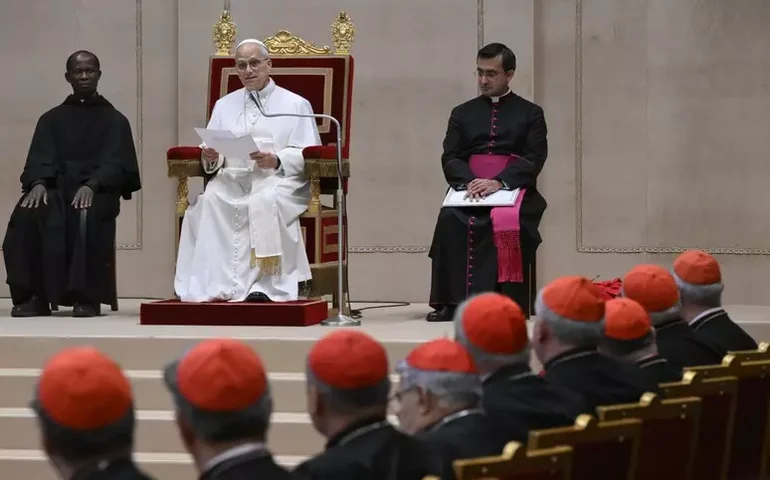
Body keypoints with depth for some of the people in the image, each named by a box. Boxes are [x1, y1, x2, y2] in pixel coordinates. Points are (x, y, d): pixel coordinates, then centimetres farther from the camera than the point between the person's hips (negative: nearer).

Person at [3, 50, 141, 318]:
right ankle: (32, 296, -28)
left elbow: (115, 164, -2)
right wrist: (38, 183, -19)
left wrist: (91, 185, -23)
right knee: (27, 215, -32)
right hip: (57, 188, 2)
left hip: (98, 190, -2)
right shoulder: (51, 119, 19)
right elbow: (39, 158, 6)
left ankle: (87, 298, -33)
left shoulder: (114, 120, 12)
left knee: (87, 217, -39)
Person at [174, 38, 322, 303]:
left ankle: (264, 284, -36)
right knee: (209, 200, -32)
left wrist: (277, 160, -17)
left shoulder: (295, 105, 12)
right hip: (233, 179, 3)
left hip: (279, 180, -3)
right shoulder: (224, 105, 23)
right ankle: (217, 284, -36)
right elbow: (213, 159, 15)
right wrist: (211, 158, -9)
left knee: (265, 202, -38)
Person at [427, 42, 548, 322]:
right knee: (450, 219, -31)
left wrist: (498, 182, -18)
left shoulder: (530, 113, 13)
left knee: (509, 222, -36)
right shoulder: (462, 113, 21)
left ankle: (512, 302, -33)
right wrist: (469, 182, -14)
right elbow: (450, 158, 10)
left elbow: (534, 160, 0)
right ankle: (450, 301, -31)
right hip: (469, 189, 2)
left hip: (513, 189, -2)